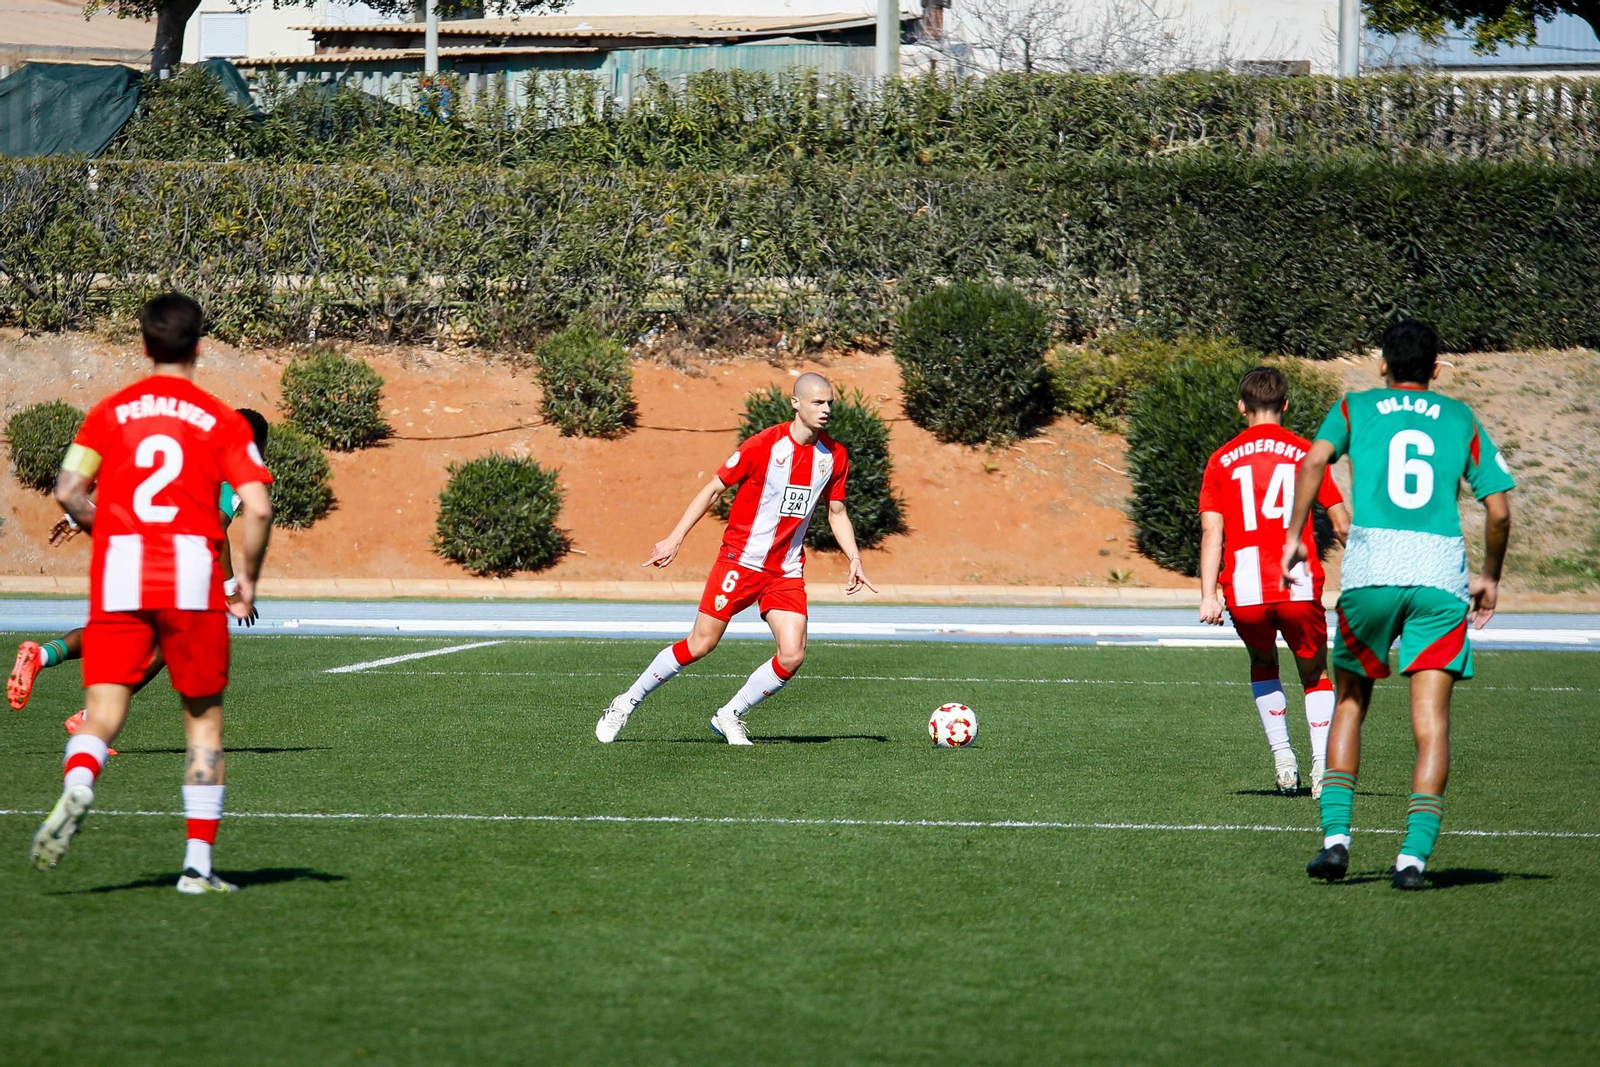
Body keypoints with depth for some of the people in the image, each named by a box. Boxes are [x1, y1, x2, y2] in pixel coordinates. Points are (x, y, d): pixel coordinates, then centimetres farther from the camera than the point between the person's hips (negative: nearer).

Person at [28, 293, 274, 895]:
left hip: (118, 575, 1)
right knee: (203, 719, 11)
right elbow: (257, 507, -7)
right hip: (192, 581, -1)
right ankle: (198, 863, 7)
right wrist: (248, 580, 5)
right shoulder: (222, 421, 4)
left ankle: (77, 789, -35)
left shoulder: (110, 412, 10)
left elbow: (68, 491, 1)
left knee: (102, 715, -1)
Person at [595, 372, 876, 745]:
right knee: (700, 644, -5)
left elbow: (837, 512, 16)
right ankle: (626, 703, 13)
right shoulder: (764, 445, -12)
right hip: (740, 560, -4)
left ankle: (730, 716, 10)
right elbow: (713, 489, -5)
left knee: (792, 656, -11)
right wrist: (675, 538, -10)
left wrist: (855, 560, 3)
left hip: (787, 571, 4)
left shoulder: (834, 456, 3)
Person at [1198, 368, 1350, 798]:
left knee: (1263, 664, 27)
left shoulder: (1221, 460, 8)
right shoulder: (1305, 452, 7)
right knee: (1315, 674, 16)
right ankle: (1322, 764, -3)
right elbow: (1341, 523, 7)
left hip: (1245, 592, 1)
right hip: (1299, 585, -1)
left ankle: (1282, 756, 15)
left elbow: (1211, 531, 0)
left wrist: (1208, 595, -3)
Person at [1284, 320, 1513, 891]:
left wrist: (1295, 536, -1)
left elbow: (1313, 462, -4)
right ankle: (1414, 855, -14)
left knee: (1350, 704, 17)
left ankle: (1336, 836, 5)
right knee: (1432, 724, -2)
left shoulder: (1354, 408, 16)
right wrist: (1489, 577, 24)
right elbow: (1499, 509, 12)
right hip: (1440, 576, 0)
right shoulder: (1460, 419, 17)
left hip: (1369, 571, 0)